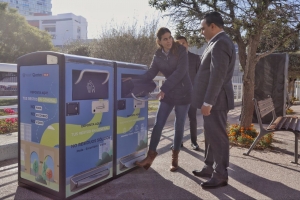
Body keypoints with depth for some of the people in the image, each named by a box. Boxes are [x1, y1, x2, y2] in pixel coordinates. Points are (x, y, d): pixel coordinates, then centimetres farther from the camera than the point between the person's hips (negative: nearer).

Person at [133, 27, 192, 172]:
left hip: (183, 93, -3)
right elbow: (150, 74, -3)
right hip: (167, 94, 3)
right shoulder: (158, 56, 3)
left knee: (179, 126, 5)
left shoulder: (180, 51, -9)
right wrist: (134, 80, -20)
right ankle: (150, 156, 8)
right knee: (158, 124, -1)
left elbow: (179, 72, -19)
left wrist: (163, 89, -24)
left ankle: (174, 158, 19)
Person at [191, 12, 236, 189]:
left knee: (218, 137, -1)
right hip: (213, 98, 11)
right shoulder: (219, 42, 18)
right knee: (211, 136, 17)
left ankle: (221, 176, 12)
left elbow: (218, 75, -23)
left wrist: (207, 102, -22)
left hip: (216, 100, -11)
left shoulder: (220, 43, -16)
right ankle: (210, 168, 30)